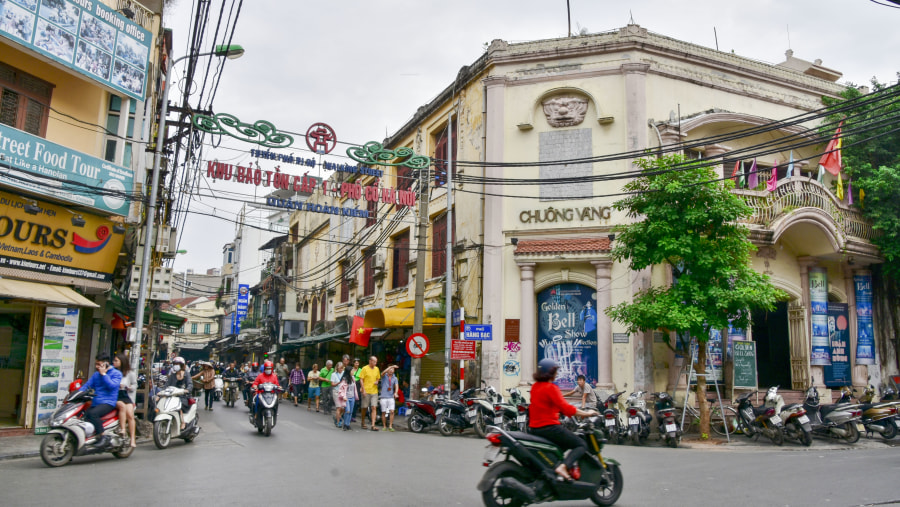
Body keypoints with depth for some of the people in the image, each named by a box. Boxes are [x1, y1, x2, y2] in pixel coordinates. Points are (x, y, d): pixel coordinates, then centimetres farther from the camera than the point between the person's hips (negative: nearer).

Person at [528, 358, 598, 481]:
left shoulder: (535, 386, 11)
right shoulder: (551, 388, -14)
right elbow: (565, 407, -20)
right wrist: (586, 413, -11)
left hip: (534, 428, 9)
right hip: (549, 427, -9)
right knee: (581, 445, -3)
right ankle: (564, 466, -23)